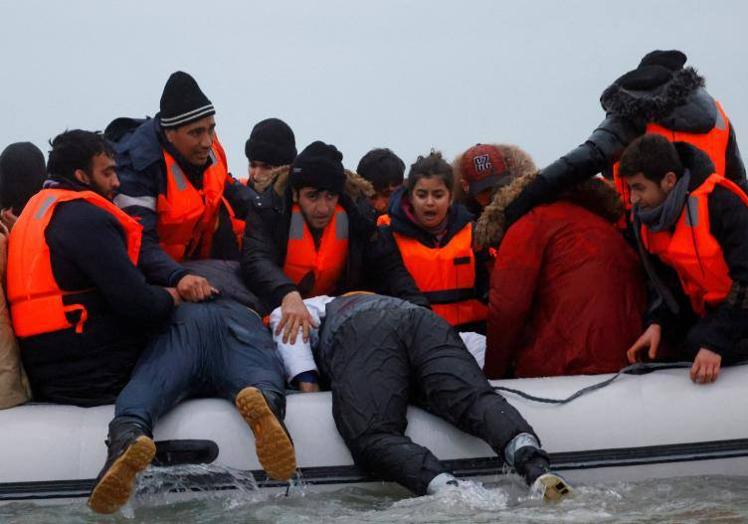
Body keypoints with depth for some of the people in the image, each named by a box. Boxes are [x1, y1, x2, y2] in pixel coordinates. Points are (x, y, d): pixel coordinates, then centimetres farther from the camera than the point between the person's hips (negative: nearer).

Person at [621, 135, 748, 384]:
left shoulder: (718, 200, -24)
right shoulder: (648, 219, 0)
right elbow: (671, 285, 10)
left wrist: (715, 342, -30)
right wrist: (658, 323, -9)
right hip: (711, 313, 8)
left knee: (698, 343, -27)